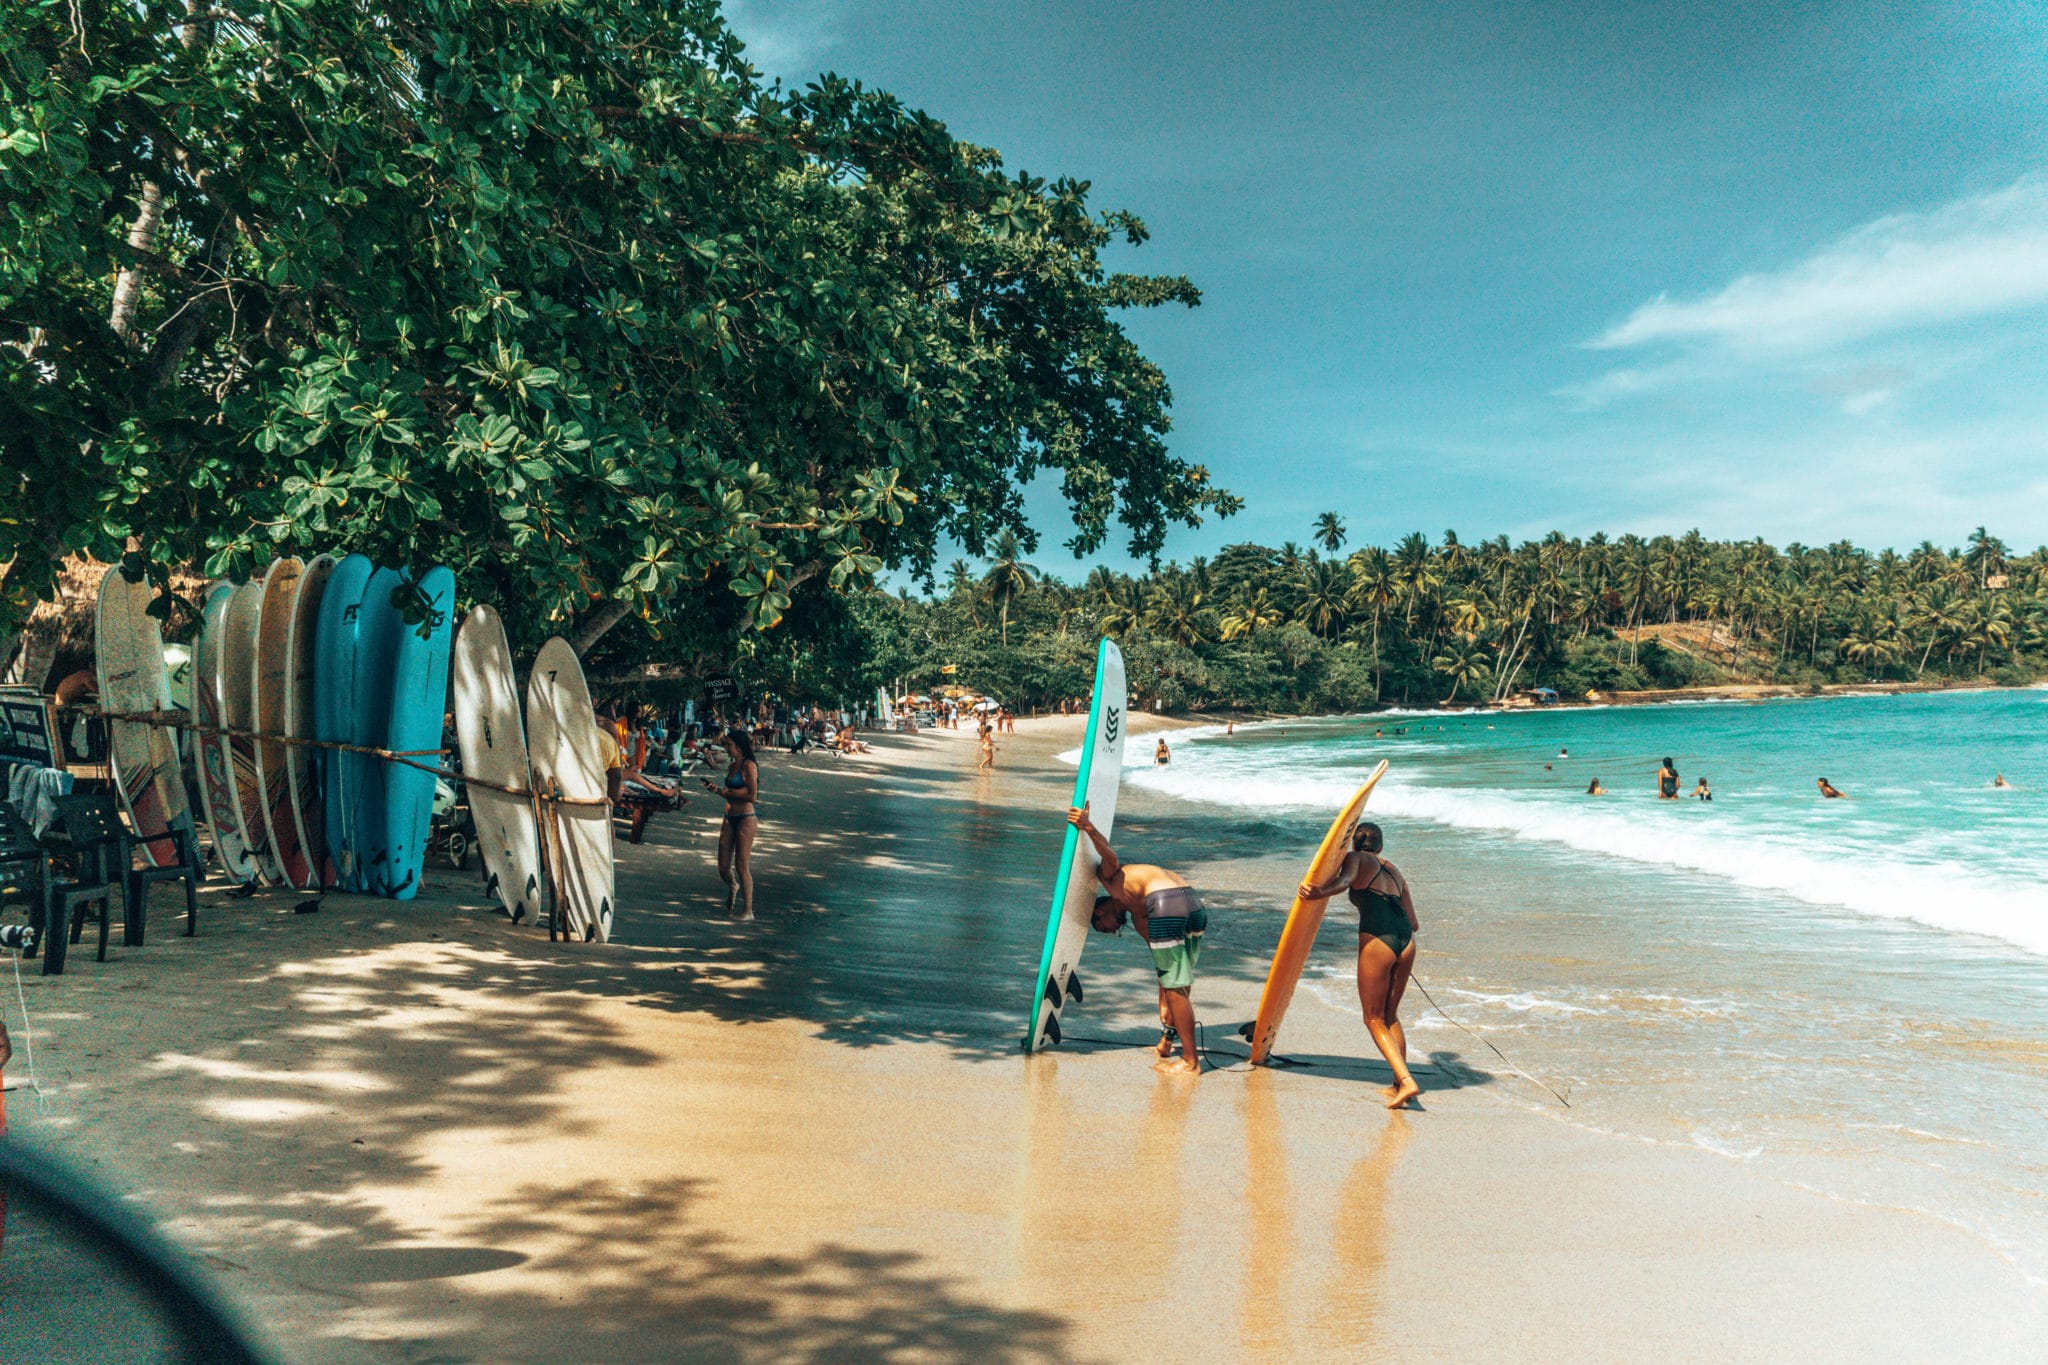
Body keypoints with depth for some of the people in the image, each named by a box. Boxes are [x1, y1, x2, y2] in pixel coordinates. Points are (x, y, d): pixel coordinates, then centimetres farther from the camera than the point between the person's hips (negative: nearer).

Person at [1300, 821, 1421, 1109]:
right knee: (1391, 1015, 22)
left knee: (1374, 1019, 6)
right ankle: (1398, 1084, 21)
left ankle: (1406, 1081, -8)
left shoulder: (1356, 858, 12)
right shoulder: (1394, 872, 28)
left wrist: (1320, 892, -35)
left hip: (1376, 940, -6)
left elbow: (1345, 879, -15)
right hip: (1406, 941, 6)